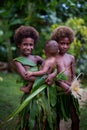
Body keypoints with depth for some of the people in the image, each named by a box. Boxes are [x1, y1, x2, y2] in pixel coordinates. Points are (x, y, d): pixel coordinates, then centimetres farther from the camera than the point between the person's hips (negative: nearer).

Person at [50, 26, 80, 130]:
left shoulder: (71, 58, 7)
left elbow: (73, 75, 8)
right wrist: (62, 85, -22)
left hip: (70, 91, 3)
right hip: (58, 90, -3)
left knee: (75, 119, 5)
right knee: (57, 119, 8)